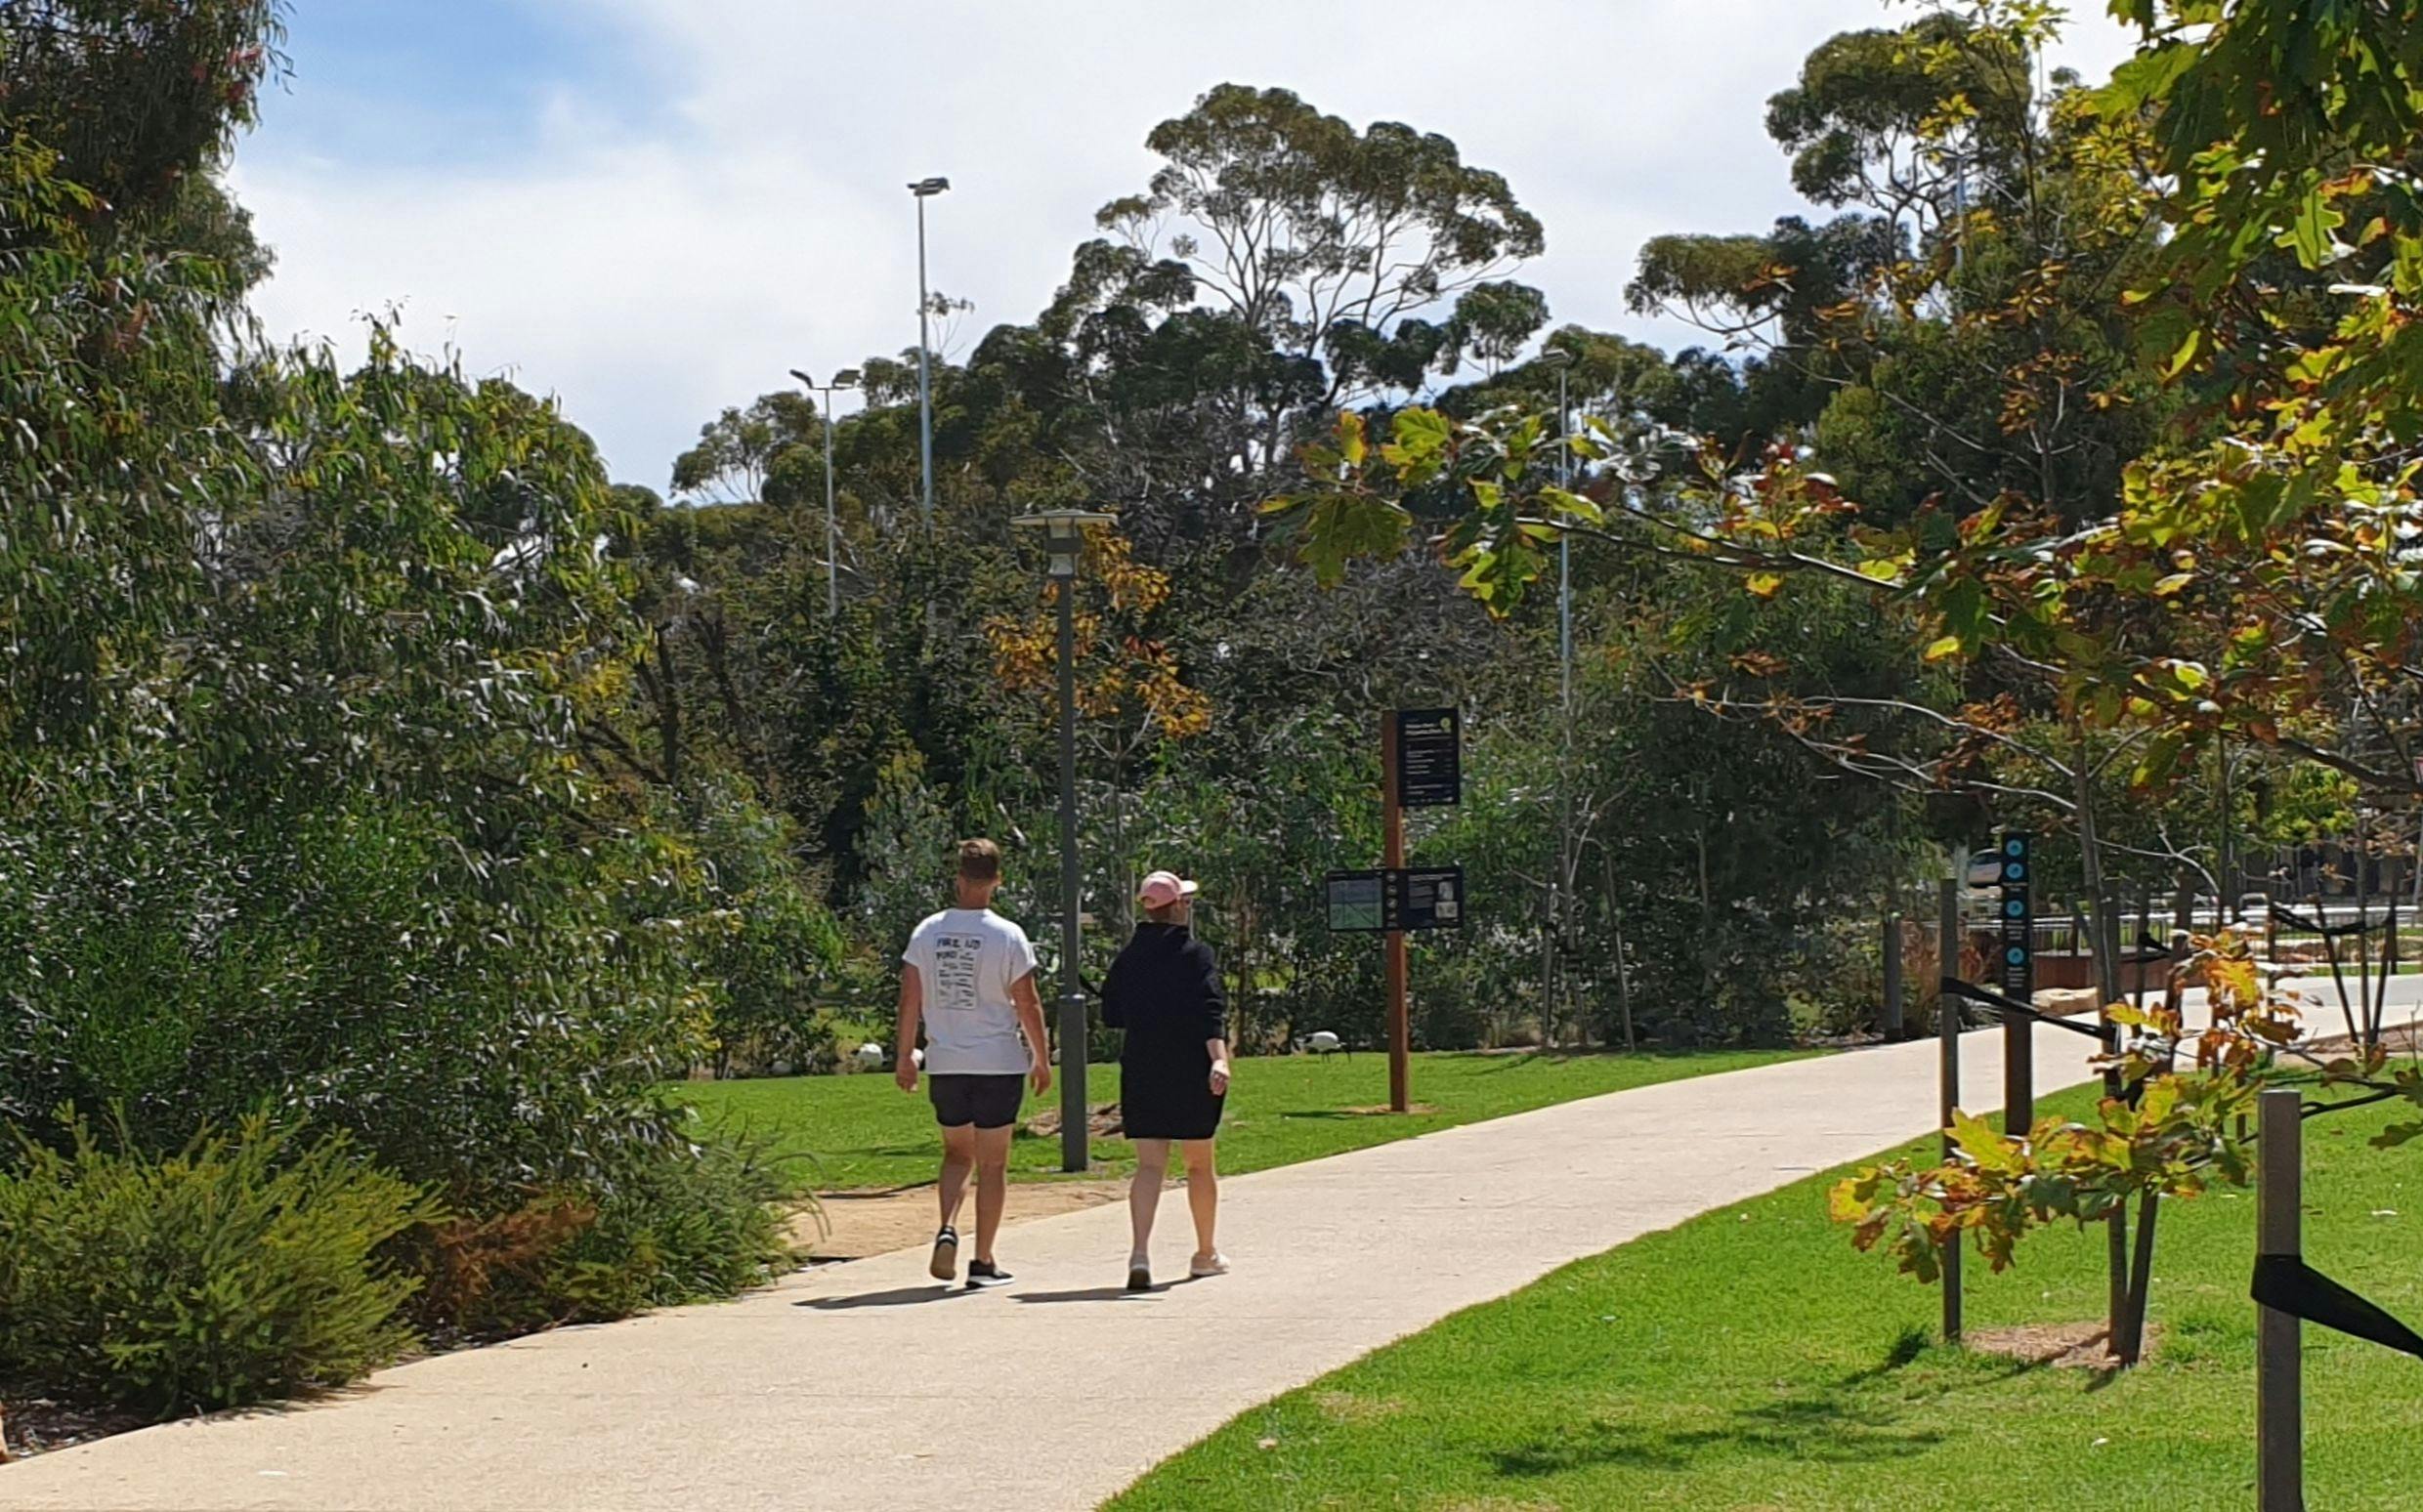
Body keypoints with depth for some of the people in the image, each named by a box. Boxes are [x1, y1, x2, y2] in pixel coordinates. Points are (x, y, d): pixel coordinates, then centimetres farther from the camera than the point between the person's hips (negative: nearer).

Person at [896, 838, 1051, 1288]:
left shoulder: (928, 932, 0)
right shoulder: (1008, 936, -9)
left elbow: (910, 998, 3)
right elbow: (1027, 1004, -5)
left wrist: (904, 1054, 12)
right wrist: (1041, 1058, 6)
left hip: (944, 1064, 3)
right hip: (999, 1063, -3)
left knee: (957, 1153, 19)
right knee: (993, 1163, 6)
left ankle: (947, 1229, -5)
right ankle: (983, 1262, 7)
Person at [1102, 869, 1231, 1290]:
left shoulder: (1127, 958, 7)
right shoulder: (1195, 954, -7)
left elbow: (1111, 1014, 15)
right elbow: (1211, 1012, -20)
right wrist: (1219, 1057, -28)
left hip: (1140, 1074, 3)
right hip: (1191, 1074, -3)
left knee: (1149, 1165, 0)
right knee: (1200, 1165, 13)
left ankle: (1140, 1252, -21)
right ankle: (1206, 1253, 26)